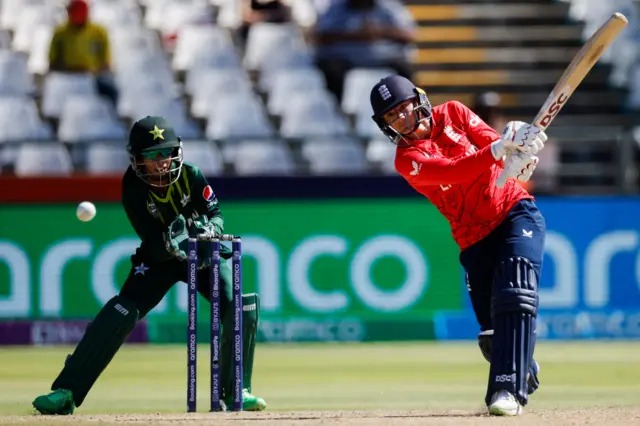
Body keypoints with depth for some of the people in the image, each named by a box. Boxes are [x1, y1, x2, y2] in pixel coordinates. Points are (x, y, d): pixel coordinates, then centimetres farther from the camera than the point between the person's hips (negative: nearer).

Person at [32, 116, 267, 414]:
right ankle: (66, 392, -17)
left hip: (205, 254, 2)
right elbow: (155, 245, -24)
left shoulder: (192, 177, -19)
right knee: (120, 315, -21)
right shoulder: (135, 191, -22)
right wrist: (172, 243, -47)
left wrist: (209, 229, -37)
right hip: (160, 257, -2)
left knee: (242, 311, -16)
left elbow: (216, 215, -14)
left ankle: (236, 390, 5)